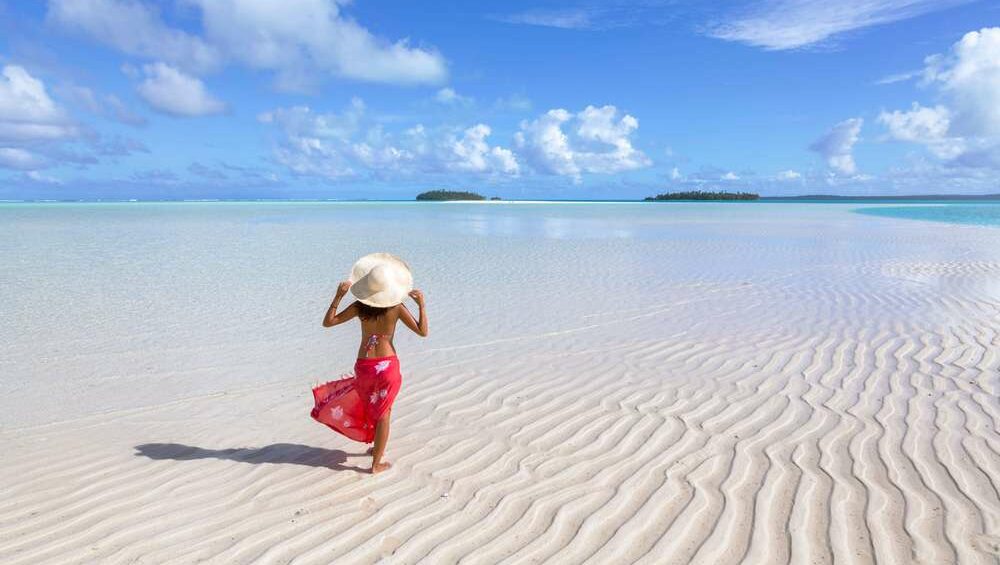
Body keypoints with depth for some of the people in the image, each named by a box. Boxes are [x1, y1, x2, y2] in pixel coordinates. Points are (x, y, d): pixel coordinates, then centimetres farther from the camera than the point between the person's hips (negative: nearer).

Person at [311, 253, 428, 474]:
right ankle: (376, 463, 15)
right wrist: (421, 304, -7)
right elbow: (423, 332, -9)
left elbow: (327, 322, -1)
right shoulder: (396, 307, -12)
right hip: (387, 364, -2)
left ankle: (377, 446, 43)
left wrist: (338, 296, -4)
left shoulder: (359, 306, -8)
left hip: (364, 366, 2)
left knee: (372, 406, 27)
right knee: (383, 413, 10)